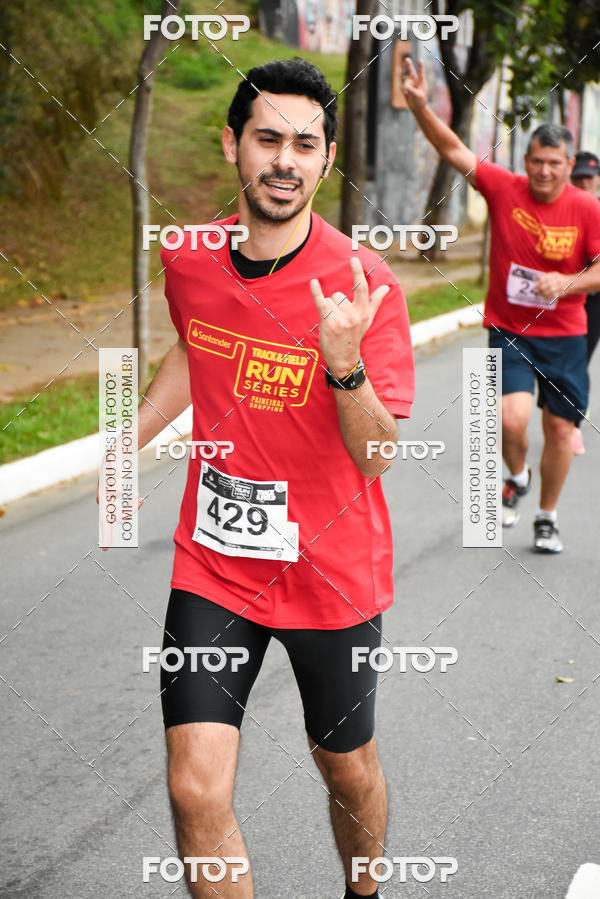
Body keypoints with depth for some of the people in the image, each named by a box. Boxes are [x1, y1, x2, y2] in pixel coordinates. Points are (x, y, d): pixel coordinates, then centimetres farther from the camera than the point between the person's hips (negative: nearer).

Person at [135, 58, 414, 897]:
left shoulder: (364, 283, -17)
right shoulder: (187, 260, -4)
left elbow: (376, 455, -19)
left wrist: (346, 364, -36)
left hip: (332, 574, -2)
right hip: (213, 567, 2)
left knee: (348, 768, 17)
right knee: (197, 792, -8)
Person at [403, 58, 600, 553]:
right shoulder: (504, 189, -7)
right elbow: (453, 149, -10)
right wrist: (420, 106, -24)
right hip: (508, 331, -1)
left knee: (560, 428, 5)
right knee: (514, 419, -19)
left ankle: (547, 517, 28)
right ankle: (517, 477, 16)